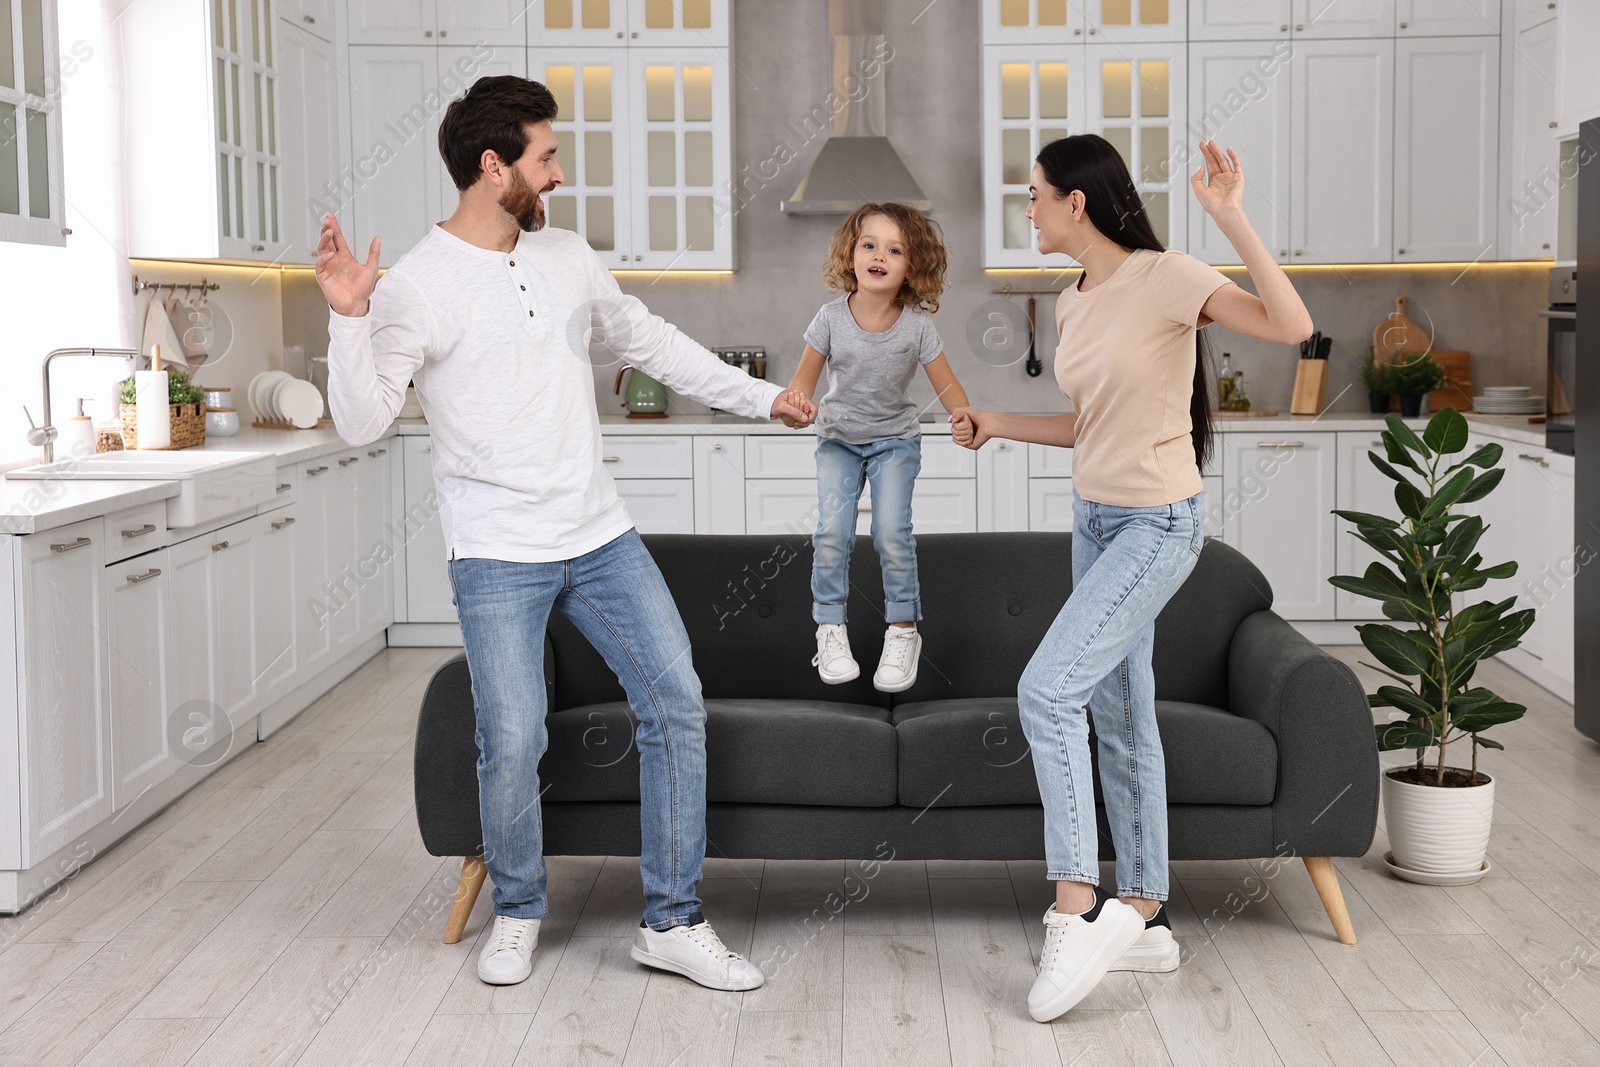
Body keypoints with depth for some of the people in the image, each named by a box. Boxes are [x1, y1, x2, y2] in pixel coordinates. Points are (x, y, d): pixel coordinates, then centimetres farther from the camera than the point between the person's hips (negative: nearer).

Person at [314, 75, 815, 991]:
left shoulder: (568, 257, 8)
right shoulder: (417, 287, -9)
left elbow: (652, 342, 21)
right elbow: (362, 423, -14)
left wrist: (762, 397, 25)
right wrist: (349, 320, -29)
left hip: (602, 537, 6)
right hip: (498, 555, -5)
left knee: (678, 708, 0)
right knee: (513, 743, -8)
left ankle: (672, 923, 11)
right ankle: (518, 913, 21)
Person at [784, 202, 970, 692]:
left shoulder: (917, 325, -16)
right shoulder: (832, 317, -15)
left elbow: (946, 386, -11)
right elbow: (804, 379, -6)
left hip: (895, 440, -1)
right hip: (838, 439, 1)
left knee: (892, 531, -14)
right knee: (832, 530, -13)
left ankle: (903, 630, 4)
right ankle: (830, 628, 4)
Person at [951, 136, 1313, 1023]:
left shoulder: (1167, 278, -15)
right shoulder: (1074, 305, 9)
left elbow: (1293, 327, -27)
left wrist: (1228, 217, -31)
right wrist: (996, 425, 9)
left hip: (1158, 526, -9)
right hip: (1096, 518, 9)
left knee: (1046, 691, -19)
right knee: (1119, 718, 12)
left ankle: (1076, 908, -10)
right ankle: (1143, 920, 21)